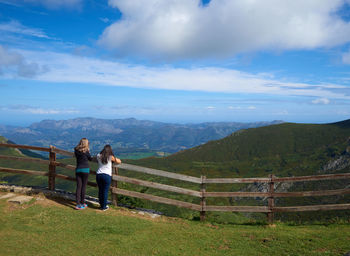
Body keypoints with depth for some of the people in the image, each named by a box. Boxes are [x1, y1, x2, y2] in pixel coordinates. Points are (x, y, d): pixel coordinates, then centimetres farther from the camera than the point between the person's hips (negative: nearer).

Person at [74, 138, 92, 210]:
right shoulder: (86, 151, -9)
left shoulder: (76, 150, 3)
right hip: (85, 169, -4)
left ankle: (78, 204, 1)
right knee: (83, 187, 5)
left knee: (78, 187, 3)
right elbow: (90, 159, 4)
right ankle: (82, 203, 12)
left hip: (78, 169, 4)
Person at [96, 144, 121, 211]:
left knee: (100, 190, 13)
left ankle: (101, 205, 22)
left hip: (98, 175, 4)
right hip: (107, 175, -4)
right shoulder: (110, 157, -3)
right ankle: (104, 207, 11)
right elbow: (119, 161, 6)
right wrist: (114, 159, 26)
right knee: (105, 191, 4)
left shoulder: (98, 156, 7)